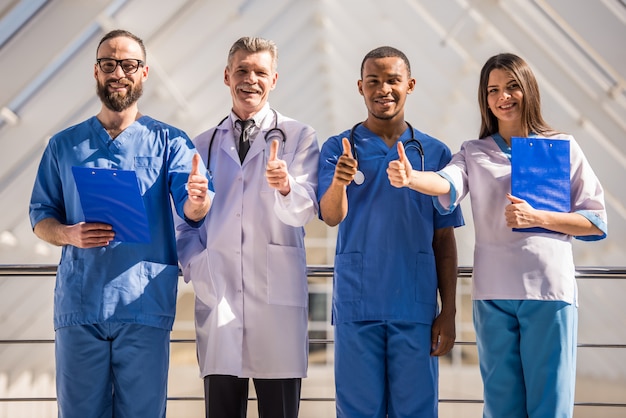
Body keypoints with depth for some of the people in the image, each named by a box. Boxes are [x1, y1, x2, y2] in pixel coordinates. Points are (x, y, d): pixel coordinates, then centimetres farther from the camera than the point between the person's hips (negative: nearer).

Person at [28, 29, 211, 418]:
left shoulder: (169, 141, 5)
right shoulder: (64, 145, 11)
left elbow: (191, 210, -7)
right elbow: (41, 216, 12)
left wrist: (198, 200, -32)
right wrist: (68, 234, -11)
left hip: (145, 304, -1)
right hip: (78, 303, 2)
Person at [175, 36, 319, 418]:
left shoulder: (299, 137, 7)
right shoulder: (203, 145, 17)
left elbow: (304, 211, -6)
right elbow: (185, 221, 17)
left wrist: (285, 186, -28)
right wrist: (197, 268, -1)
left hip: (278, 299, -2)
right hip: (218, 298, 3)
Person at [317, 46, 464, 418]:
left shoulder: (434, 153, 6)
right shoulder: (338, 149, 4)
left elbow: (444, 240, 8)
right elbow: (332, 216, -12)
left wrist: (449, 311, 3)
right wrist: (339, 182, -33)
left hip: (416, 307, 1)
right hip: (357, 307, -1)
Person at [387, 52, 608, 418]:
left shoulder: (563, 148, 7)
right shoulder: (475, 153, 11)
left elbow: (597, 222, 5)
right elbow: (448, 185, -11)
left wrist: (537, 218, -10)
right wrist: (410, 178, -33)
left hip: (549, 291, -2)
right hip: (493, 294, 2)